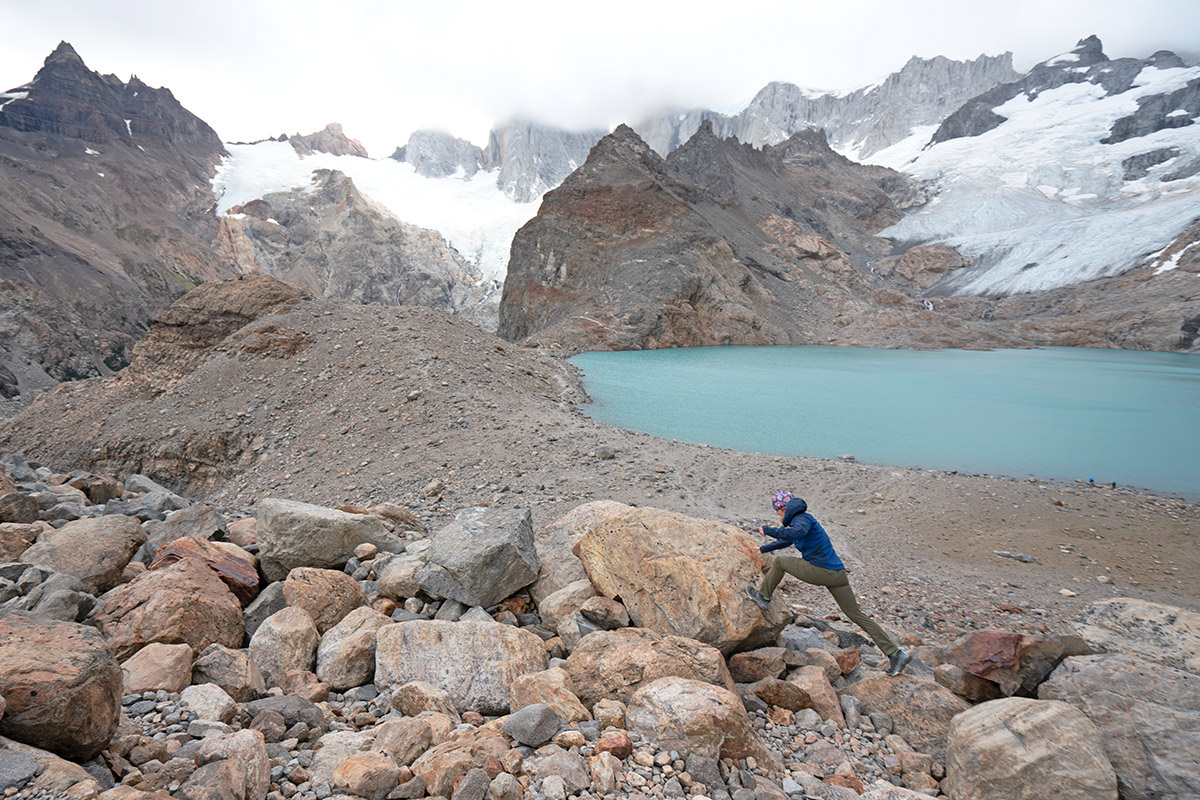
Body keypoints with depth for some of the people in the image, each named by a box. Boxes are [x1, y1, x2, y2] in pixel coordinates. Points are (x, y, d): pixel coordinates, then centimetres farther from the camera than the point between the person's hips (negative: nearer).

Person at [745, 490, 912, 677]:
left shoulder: (802, 518, -9)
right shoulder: (799, 520, 21)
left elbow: (796, 533, -34)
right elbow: (786, 541, 39)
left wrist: (768, 531, -22)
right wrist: (764, 549, 52)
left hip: (821, 571, -10)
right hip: (838, 575, 10)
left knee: (780, 562, 9)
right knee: (856, 615, 12)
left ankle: (763, 597, 21)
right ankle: (896, 653, 10)